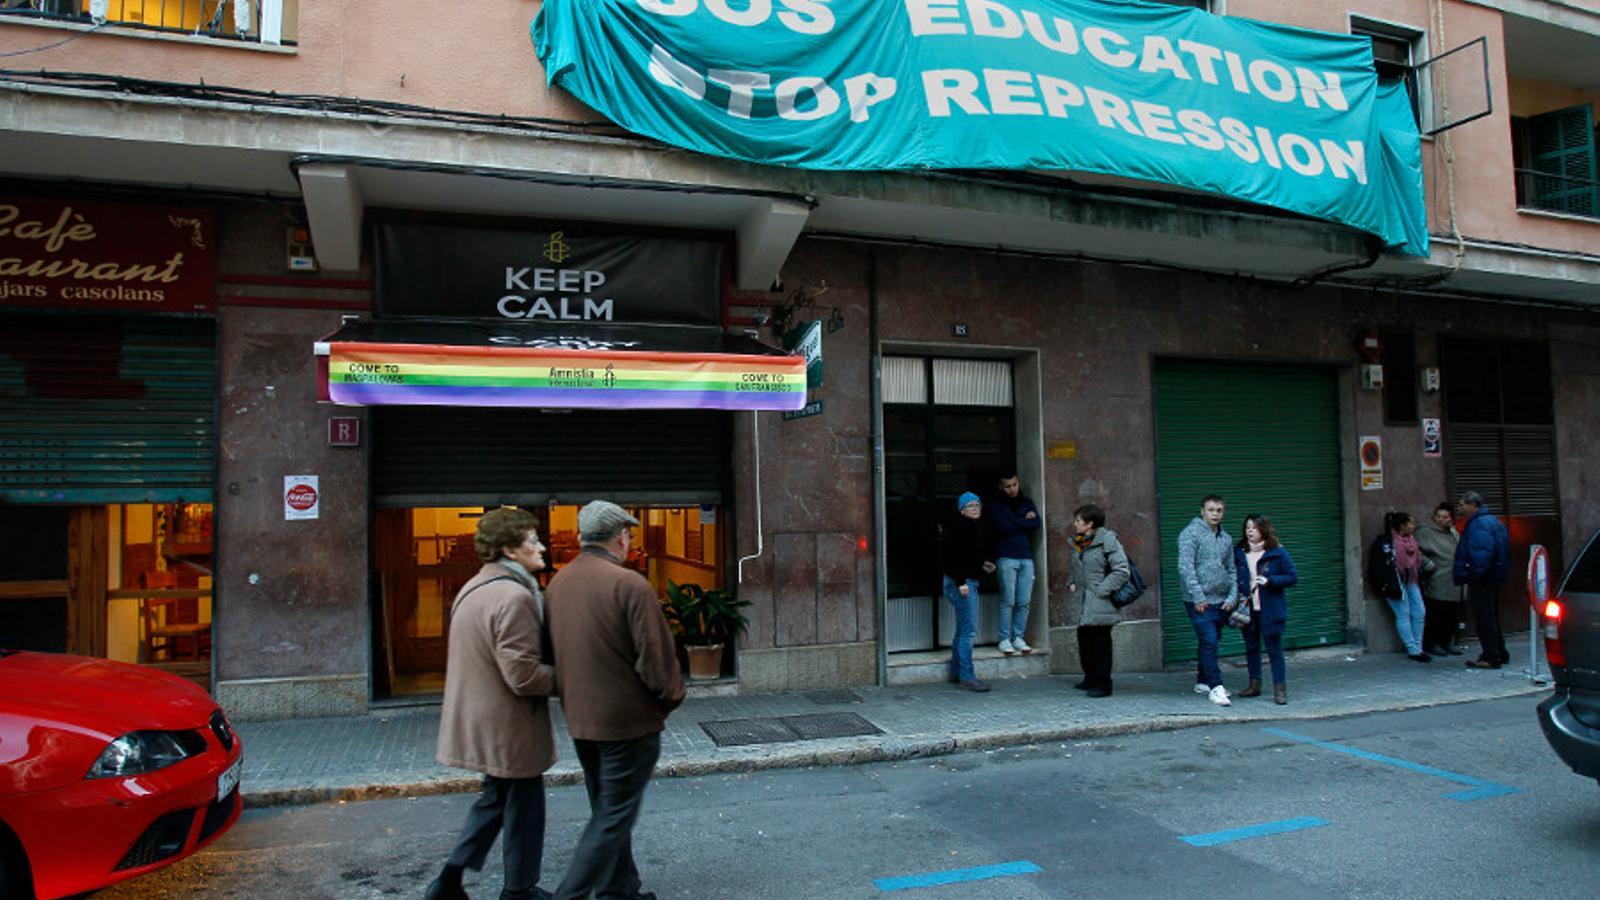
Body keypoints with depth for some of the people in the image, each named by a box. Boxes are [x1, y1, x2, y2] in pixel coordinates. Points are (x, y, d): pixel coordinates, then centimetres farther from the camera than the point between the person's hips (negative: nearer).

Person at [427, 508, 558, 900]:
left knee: (494, 798, 25)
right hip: (510, 727, -9)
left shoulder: (473, 589, 8)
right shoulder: (515, 597, -24)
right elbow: (524, 676, -27)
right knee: (523, 808, 9)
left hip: (479, 719, 9)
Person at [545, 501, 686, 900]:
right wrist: (670, 698, -1)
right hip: (628, 719, -8)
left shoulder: (558, 583, 3)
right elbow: (655, 655, -18)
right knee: (615, 816, 3)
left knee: (607, 810, 21)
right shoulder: (630, 585, -20)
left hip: (580, 718, 8)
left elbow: (554, 651, 10)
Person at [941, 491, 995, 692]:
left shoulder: (974, 527, 15)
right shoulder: (959, 528, -15)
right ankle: (967, 677, -8)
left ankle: (956, 673, 25)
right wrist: (961, 582, -25)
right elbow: (951, 557, -22)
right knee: (969, 630, -10)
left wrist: (982, 565, 13)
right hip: (961, 583, -11)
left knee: (962, 630, 16)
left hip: (969, 582, 11)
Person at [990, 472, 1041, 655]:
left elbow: (1036, 523, 0)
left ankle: (1018, 638, 10)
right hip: (1006, 558, -4)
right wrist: (1025, 521, -4)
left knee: (1024, 602, 1)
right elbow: (1003, 528, -13)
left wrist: (1015, 522, -7)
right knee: (1008, 601, -6)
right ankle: (1004, 639, 0)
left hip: (1026, 557, 4)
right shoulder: (996, 507, 3)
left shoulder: (1027, 503, 15)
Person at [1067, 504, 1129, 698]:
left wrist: (1102, 589, -17)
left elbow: (1122, 571, -14)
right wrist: (1072, 584, 10)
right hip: (1083, 602, 8)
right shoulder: (1078, 543, 13)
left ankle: (1102, 684, 4)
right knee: (1084, 640, 12)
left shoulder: (1107, 540, -11)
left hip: (1100, 605, -8)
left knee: (1100, 641, -4)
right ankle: (1090, 679, 27)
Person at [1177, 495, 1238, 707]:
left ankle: (1203, 682, 25)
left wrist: (1232, 597, 5)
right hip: (1199, 602, -7)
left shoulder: (1226, 538, 15)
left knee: (1211, 642, 13)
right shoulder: (1190, 534, -7)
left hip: (1221, 601, 7)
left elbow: (1231, 570, 18)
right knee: (1209, 642, -11)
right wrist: (1198, 597, -17)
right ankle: (1215, 687, -8)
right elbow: (1185, 567, -14)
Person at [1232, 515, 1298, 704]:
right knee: (1251, 648, 12)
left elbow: (1293, 577, -4)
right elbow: (1233, 578, 16)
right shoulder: (1239, 553, 6)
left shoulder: (1277, 552, -5)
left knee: (1274, 649, -1)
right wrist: (1237, 596, -1)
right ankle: (1254, 684, 23)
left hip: (1270, 610, -4)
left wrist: (1269, 581, -18)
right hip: (1247, 610, 4)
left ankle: (1280, 689, 4)